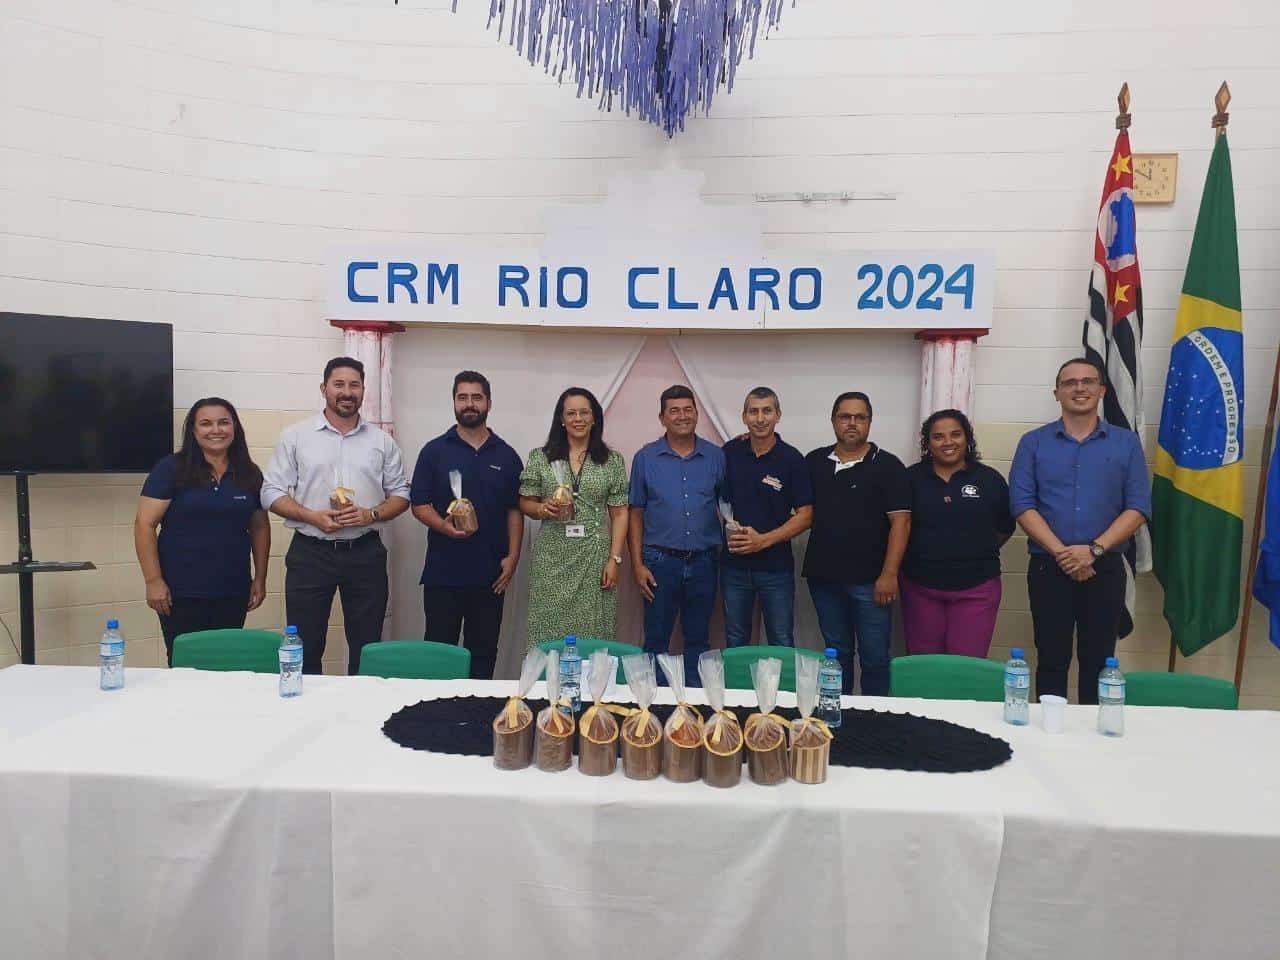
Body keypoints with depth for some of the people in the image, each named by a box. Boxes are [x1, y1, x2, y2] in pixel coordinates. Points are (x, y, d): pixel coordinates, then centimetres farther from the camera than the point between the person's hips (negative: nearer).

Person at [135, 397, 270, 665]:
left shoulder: (249, 473, 7)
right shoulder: (171, 469, -4)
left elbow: (259, 527, 13)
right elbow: (144, 524, -6)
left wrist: (260, 578, 9)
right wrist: (153, 581, -11)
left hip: (233, 593, 3)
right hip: (181, 593, -3)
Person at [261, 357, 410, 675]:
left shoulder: (382, 441, 7)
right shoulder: (295, 436, 2)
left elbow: (401, 494, 9)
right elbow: (272, 493, 0)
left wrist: (372, 514, -11)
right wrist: (312, 516, -16)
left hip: (366, 553, 2)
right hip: (310, 553, -1)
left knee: (367, 647, 9)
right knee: (305, 648, 5)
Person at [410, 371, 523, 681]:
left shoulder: (506, 456, 7)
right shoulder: (434, 451, 2)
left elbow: (515, 511, 8)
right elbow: (419, 504, -1)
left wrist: (512, 557, -2)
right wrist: (445, 527, -19)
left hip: (491, 573, 2)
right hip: (443, 571, -1)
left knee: (484, 652, 9)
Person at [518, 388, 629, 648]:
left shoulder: (612, 460, 6)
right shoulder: (540, 458, 6)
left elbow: (619, 513, 5)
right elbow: (525, 503, 10)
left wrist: (615, 558, -3)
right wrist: (543, 509, -12)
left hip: (595, 558, 0)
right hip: (552, 559, 0)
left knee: (593, 634, 0)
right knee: (548, 634, 0)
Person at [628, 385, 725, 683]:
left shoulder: (716, 457, 3)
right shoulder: (646, 457, 1)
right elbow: (635, 514, 2)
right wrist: (637, 564, -3)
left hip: (703, 561, 1)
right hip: (660, 561, -1)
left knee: (698, 640, 12)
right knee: (656, 639, 6)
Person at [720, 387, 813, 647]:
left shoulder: (792, 459, -7)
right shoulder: (730, 452, 2)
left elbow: (805, 516, -7)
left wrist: (764, 540, -16)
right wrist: (727, 529, -2)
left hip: (776, 565, -2)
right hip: (734, 564, 2)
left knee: (782, 644, 7)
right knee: (735, 644, 14)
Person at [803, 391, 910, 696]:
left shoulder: (887, 466, -4)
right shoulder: (814, 462, 9)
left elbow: (900, 521, -9)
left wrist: (889, 573, -14)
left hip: (869, 580, -4)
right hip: (824, 577, 4)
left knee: (874, 657, 2)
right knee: (836, 652, 15)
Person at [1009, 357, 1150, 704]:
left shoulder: (1126, 443, 6)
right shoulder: (1033, 442, 4)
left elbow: (1138, 507, -2)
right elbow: (1022, 504, -5)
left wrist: (1094, 550, -14)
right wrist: (1060, 552, -15)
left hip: (1106, 568, 1)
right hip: (1048, 567, 0)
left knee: (1099, 661, 8)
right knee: (1051, 660, 7)